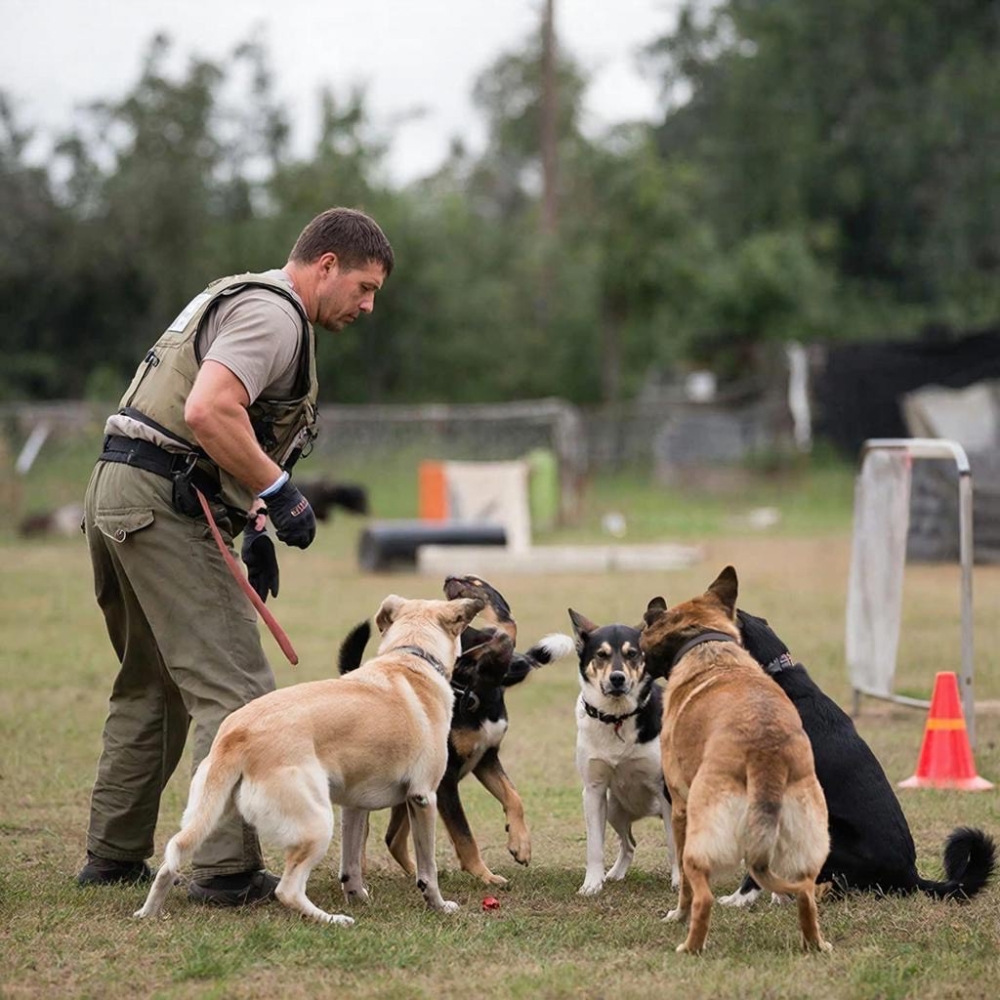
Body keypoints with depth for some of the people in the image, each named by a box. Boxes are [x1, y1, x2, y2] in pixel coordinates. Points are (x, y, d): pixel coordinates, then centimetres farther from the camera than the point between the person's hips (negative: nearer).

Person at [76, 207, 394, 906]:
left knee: (151, 688, 19)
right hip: (164, 505, -11)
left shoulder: (243, 301, 24)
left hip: (117, 493, 11)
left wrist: (252, 529, 22)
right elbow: (208, 413, -25)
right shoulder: (273, 315, -10)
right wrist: (279, 494, -17)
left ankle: (114, 856, 23)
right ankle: (229, 868, -13)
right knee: (234, 689, -10)